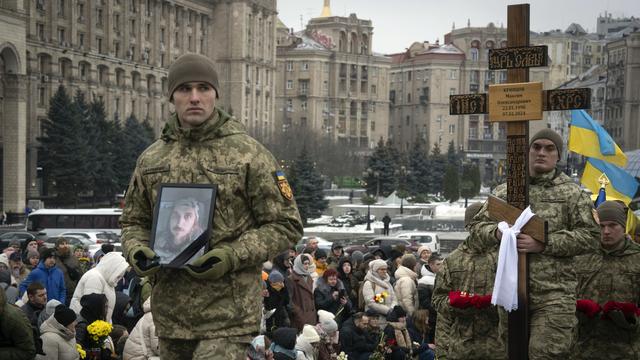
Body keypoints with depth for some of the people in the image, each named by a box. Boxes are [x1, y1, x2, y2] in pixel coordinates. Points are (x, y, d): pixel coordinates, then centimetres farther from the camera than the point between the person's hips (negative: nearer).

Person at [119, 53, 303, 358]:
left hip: (228, 313, -5)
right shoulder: (151, 159, 10)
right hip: (170, 312, 5)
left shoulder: (249, 154, -4)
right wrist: (136, 251, -4)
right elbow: (133, 221, 20)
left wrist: (232, 256, -17)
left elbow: (286, 225, -4)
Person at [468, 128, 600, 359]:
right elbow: (477, 225, 16)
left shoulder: (572, 193, 3)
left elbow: (590, 236, -5)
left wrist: (544, 243, -15)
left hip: (553, 295, -4)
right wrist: (497, 232, -9)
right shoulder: (505, 191, 14)